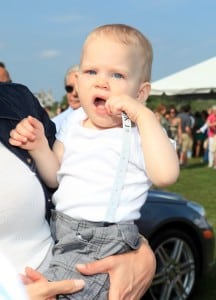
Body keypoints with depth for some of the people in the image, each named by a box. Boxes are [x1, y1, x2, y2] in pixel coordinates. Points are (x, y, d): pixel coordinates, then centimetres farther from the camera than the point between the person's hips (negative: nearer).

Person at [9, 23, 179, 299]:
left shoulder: (140, 132, -6)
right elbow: (54, 178, 14)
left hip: (103, 242, -6)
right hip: (55, 228, 6)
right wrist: (39, 147, -5)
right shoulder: (73, 125, 10)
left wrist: (144, 115, -23)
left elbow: (166, 175, -24)